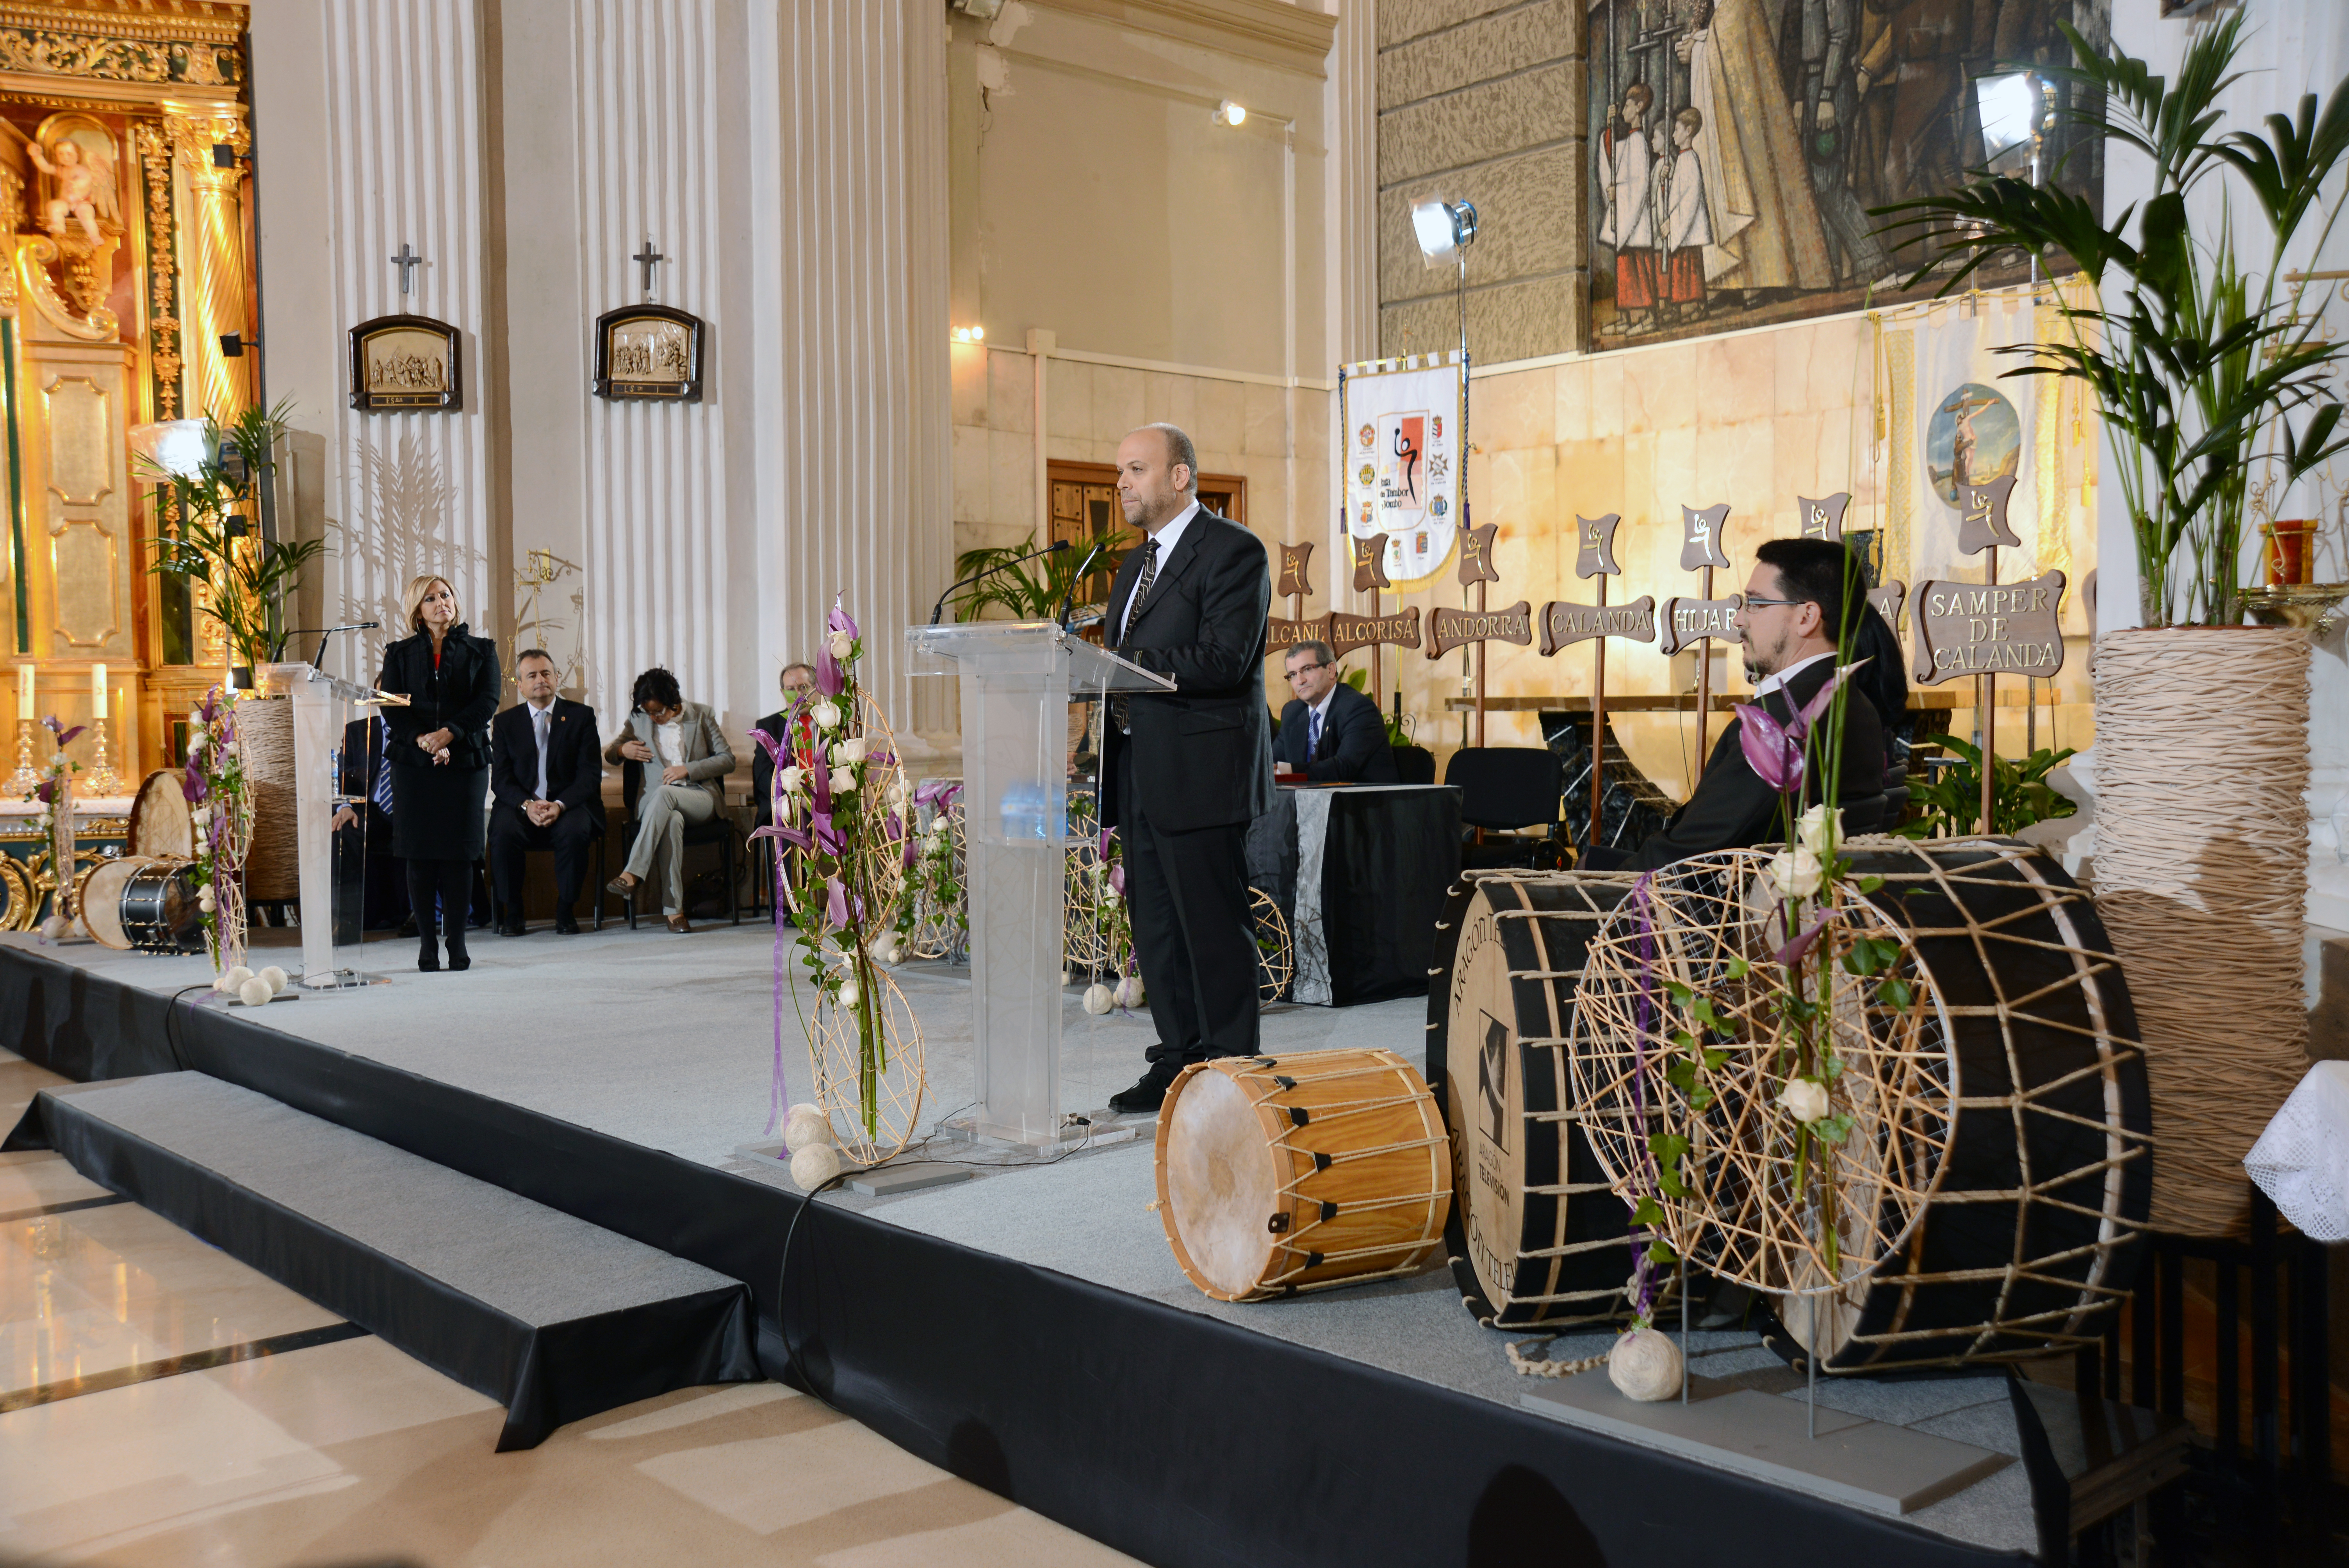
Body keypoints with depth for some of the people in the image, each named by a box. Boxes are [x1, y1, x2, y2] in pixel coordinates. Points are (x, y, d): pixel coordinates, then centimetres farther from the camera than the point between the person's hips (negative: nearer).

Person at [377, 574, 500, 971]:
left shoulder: (481, 651, 11)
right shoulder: (400, 653, 13)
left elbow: (488, 701, -1)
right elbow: (390, 707, 2)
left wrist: (449, 733, -15)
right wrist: (422, 739, -14)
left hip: (465, 760, -1)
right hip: (413, 761, 1)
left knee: (459, 855, -2)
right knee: (419, 856, -1)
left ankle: (458, 943, 3)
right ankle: (427, 943, 4)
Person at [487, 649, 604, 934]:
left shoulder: (582, 715, 5)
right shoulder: (505, 722, 10)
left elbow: (590, 774, -2)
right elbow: (500, 779, 2)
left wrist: (560, 805, -20)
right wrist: (527, 805, -19)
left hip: (569, 804, -1)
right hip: (521, 805, 1)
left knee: (574, 831, -34)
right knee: (503, 831, -31)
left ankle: (566, 912, -14)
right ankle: (513, 914, -14)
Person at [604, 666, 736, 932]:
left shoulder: (702, 715, 8)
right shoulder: (638, 720, 14)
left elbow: (728, 760, 4)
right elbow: (609, 754, 23)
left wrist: (687, 769, -9)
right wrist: (622, 750, -3)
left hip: (700, 798, -1)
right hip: (654, 800, 1)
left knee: (664, 794, -38)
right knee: (673, 820, -38)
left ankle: (632, 875, -46)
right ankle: (674, 909, -43)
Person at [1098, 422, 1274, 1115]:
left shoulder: (1233, 551, -7)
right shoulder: (1135, 564, 21)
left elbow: (1225, 660, -19)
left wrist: (1121, 665, -21)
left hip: (1201, 773, -9)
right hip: (1141, 774, 9)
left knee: (1214, 928, -4)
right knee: (1156, 928, 12)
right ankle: (1178, 1060, 22)